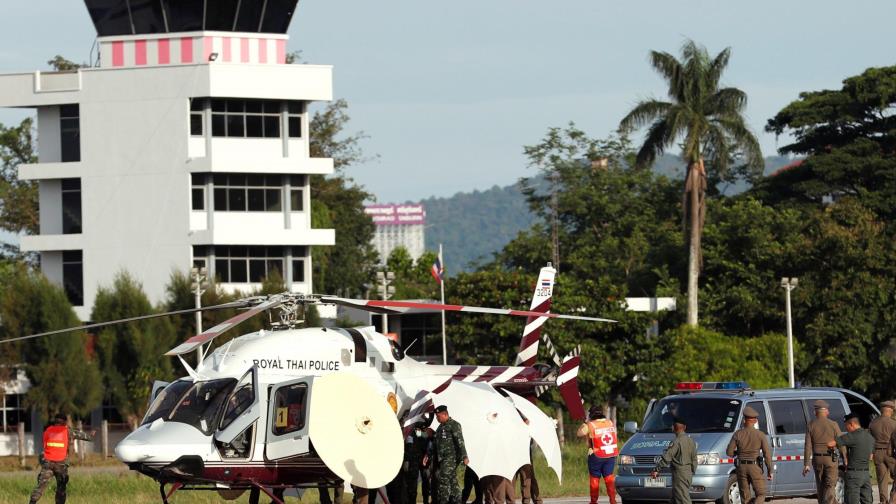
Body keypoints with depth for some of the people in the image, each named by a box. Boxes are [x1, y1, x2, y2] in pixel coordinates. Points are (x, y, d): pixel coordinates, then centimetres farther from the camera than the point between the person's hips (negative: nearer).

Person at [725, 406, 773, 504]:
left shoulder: (738, 434, -3)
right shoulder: (760, 435, -6)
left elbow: (729, 452, -3)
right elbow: (767, 454, -8)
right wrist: (769, 471, 1)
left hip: (741, 467, 2)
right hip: (755, 467, -2)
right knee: (760, 495, 5)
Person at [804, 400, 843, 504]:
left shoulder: (811, 425, -1)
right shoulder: (833, 425, -5)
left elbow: (808, 446, -4)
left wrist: (806, 464, -3)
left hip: (817, 460, 2)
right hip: (830, 460, -2)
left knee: (821, 487, 15)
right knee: (830, 486, -2)